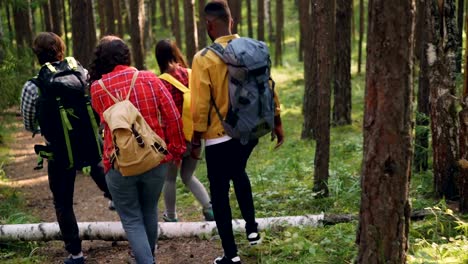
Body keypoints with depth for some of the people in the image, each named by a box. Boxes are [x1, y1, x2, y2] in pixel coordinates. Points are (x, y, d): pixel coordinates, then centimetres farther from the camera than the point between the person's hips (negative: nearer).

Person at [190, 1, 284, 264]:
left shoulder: (204, 58, -15)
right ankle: (252, 228, 36)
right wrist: (277, 123, 15)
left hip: (220, 137, -5)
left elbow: (201, 105, -15)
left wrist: (196, 140, -4)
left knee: (219, 193, 9)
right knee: (238, 172, 32)